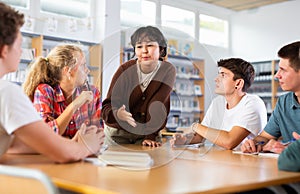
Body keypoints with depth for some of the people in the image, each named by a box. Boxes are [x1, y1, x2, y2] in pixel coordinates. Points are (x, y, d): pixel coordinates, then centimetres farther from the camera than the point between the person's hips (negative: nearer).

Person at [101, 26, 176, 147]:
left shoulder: (168, 71, -11)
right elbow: (107, 107, -18)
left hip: (149, 131, 0)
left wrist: (150, 137, -25)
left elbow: (158, 107, -17)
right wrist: (117, 114, -40)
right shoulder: (125, 70, -14)